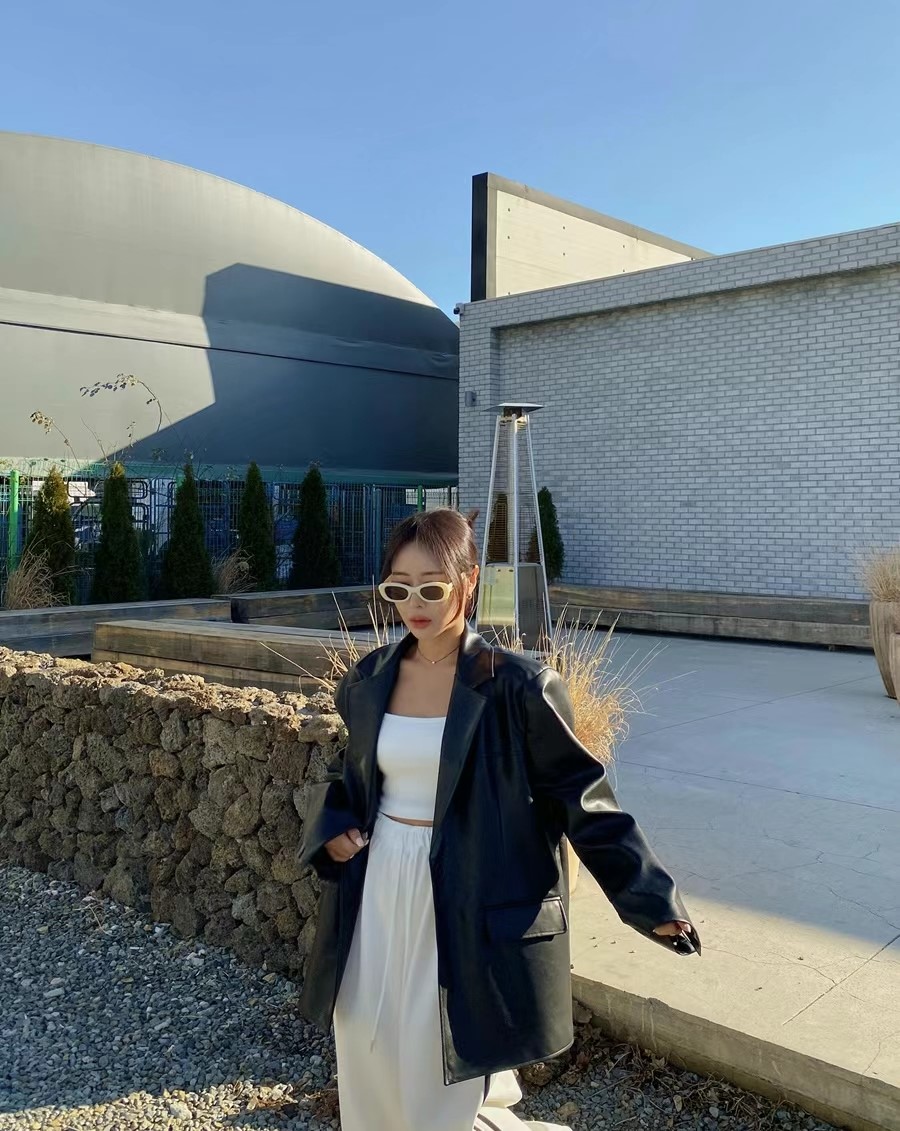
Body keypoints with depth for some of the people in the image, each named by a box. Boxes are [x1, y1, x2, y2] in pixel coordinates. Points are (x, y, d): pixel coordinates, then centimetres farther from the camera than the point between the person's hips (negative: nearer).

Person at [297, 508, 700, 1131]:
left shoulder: (517, 687, -14)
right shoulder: (370, 678, 1)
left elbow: (580, 795, -9)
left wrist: (652, 898, -10)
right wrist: (332, 830, -3)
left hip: (465, 906, -5)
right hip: (376, 894, 5)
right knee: (372, 1071, 16)